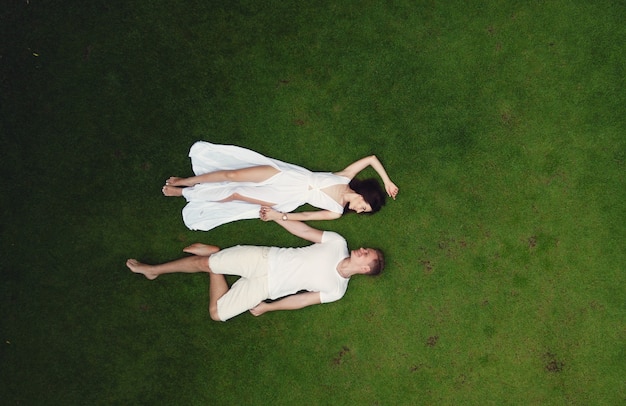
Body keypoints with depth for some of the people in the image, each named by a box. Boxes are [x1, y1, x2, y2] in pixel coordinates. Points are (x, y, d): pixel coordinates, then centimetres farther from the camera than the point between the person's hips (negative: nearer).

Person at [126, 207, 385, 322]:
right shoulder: (338, 243, -3)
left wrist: (266, 307, -2)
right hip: (264, 258, 2)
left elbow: (303, 299, -4)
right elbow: (304, 231, 3)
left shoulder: (336, 290, -8)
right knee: (204, 263, -4)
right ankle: (154, 270, 18)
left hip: (266, 286, -2)